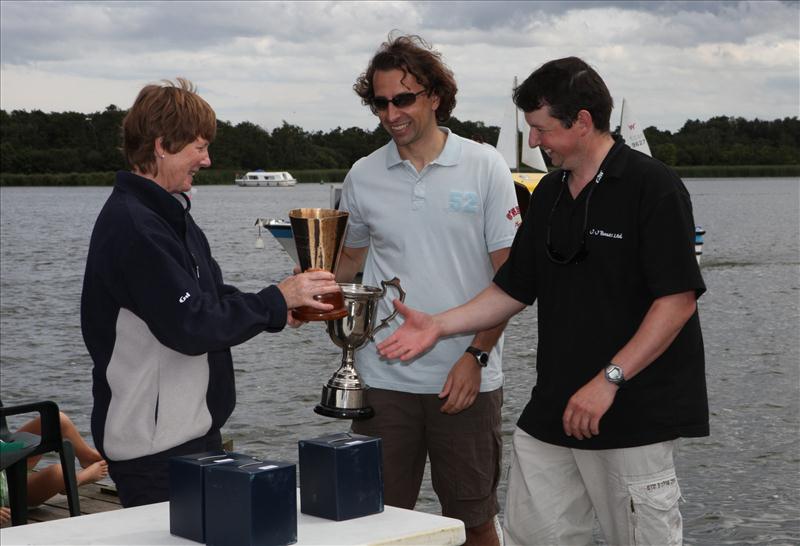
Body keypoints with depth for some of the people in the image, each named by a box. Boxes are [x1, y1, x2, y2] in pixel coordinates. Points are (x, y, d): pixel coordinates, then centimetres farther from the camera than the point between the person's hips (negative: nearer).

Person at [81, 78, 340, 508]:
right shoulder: (133, 226, -20)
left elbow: (212, 296, 18)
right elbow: (190, 325, -24)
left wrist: (288, 308, 3)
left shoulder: (167, 214, 14)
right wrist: (276, 299, -14)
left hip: (193, 431, 10)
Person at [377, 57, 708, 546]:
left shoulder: (653, 187, -11)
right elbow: (513, 290, 18)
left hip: (634, 412, -7)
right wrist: (439, 324, 6)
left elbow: (678, 300, -16)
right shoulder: (550, 193, 13)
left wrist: (609, 380, -20)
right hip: (551, 411, 7)